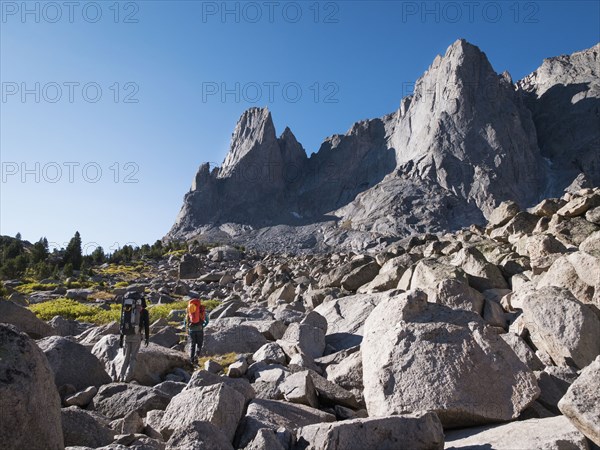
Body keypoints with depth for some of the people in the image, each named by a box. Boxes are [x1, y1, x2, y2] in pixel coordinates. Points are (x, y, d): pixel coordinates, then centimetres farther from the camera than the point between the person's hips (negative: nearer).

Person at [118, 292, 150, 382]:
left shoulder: (127, 310, 12)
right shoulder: (144, 311, -2)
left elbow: (123, 325, 12)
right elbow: (146, 325, -5)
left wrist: (121, 339, 15)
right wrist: (147, 338, 2)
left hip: (127, 336, 4)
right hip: (137, 336, -4)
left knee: (126, 357, 14)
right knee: (133, 357, 3)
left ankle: (121, 377, 9)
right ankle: (127, 377, -6)